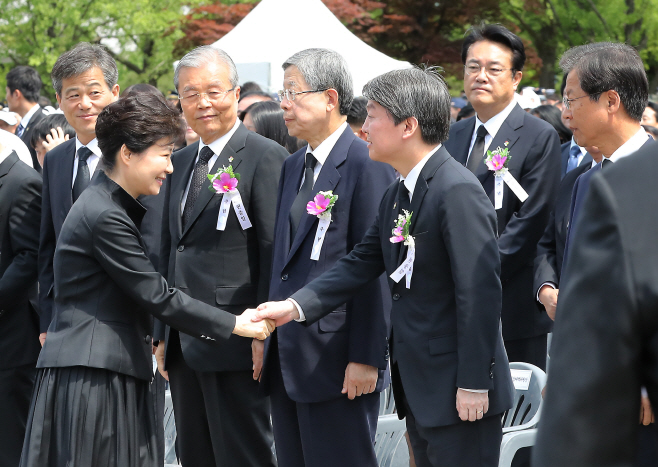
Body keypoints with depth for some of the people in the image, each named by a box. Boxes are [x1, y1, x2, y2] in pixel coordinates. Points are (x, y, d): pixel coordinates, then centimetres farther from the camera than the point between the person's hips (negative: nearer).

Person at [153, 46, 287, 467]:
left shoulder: (265, 157, -8)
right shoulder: (179, 163, 17)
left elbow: (273, 253, -13)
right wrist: (163, 335, 15)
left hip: (234, 343, -8)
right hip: (184, 346, 8)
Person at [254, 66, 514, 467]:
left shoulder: (458, 192, -18)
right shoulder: (397, 197, 13)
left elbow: (480, 291, -21)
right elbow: (362, 264, 10)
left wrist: (473, 385, -21)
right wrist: (295, 306, -4)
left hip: (458, 390, -10)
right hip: (419, 388, 10)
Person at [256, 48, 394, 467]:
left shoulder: (368, 165, -11)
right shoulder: (293, 166, 16)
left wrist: (367, 358, -17)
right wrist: (266, 335, 13)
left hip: (336, 360, -8)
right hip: (287, 359, 8)